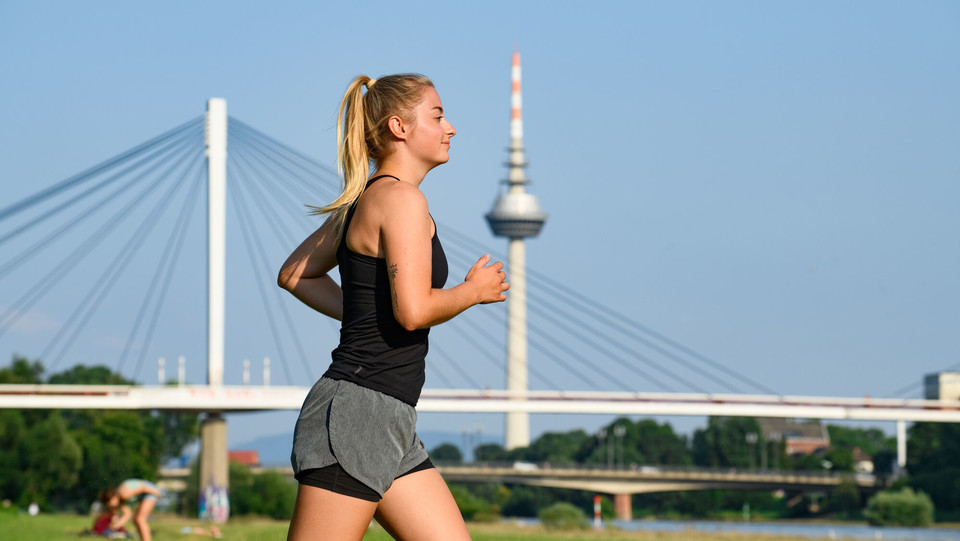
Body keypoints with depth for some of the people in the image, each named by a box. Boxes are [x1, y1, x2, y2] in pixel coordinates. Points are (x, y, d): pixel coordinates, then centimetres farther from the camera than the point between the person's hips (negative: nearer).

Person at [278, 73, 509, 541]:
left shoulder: (364, 201, 18)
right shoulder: (400, 198, -11)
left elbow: (295, 274, 29)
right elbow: (414, 310, -21)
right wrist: (475, 290, -3)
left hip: (387, 428, 10)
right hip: (357, 411, -10)